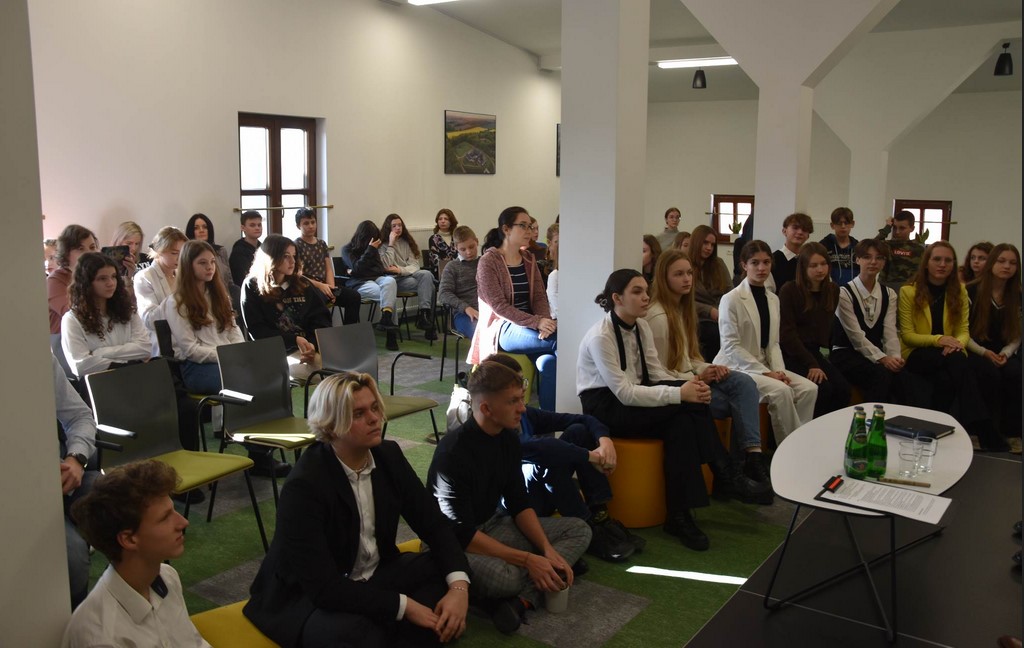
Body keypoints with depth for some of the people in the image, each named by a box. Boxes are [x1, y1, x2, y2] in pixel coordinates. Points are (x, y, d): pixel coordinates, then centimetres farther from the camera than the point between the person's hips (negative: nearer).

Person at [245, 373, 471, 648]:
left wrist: (459, 586, -21)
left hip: (373, 577, 7)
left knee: (453, 574, -14)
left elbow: (434, 523, -3)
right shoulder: (304, 485, -25)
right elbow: (324, 587, -28)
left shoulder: (388, 456, -6)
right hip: (308, 597, -7)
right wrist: (405, 607, -26)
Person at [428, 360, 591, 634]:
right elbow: (461, 534, -26)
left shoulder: (508, 437, -3)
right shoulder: (454, 453, -27)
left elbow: (519, 504, 4)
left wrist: (548, 550, -12)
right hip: (454, 542, -9)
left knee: (579, 530, -1)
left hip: (492, 525, 9)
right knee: (506, 576, -41)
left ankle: (522, 599, -20)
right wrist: (528, 560, -25)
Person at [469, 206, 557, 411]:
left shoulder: (529, 259, 13)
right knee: (559, 338, -28)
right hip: (501, 329, -5)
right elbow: (499, 306, -14)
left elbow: (540, 297, 7)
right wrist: (537, 322, -24)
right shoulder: (489, 261, -6)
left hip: (528, 326, 5)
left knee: (548, 361, -28)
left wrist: (545, 321, -16)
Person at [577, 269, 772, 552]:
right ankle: (726, 478, -15)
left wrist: (689, 387, -18)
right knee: (683, 411, -27)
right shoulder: (601, 336, -19)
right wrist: (679, 394, -29)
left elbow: (656, 374, 3)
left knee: (682, 419, -24)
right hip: (605, 407, -7)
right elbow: (624, 393, -25)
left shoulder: (641, 327, 5)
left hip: (633, 397, 7)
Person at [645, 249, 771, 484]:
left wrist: (708, 368, -3)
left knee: (744, 382, -16)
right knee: (738, 402, -18)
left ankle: (752, 454, -23)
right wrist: (697, 378, -15)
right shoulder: (657, 316, -16)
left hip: (690, 379, 8)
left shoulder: (682, 307, 13)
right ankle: (743, 459, -2)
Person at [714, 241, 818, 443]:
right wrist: (765, 372, -19)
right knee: (781, 390, -28)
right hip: (737, 367, -7)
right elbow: (730, 347, -15)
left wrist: (778, 370, -8)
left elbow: (773, 343, 11)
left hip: (764, 365, 7)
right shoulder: (731, 299, -11)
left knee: (809, 388, -14)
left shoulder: (773, 299, 10)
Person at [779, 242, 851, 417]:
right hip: (790, 354, -5)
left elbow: (825, 326, 17)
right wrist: (811, 365, -17)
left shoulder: (833, 291, 8)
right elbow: (787, 334, -12)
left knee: (842, 388, -17)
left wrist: (816, 360, 5)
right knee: (823, 388, -25)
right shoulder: (789, 291, -9)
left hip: (814, 351, 6)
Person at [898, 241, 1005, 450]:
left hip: (949, 354, 3)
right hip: (917, 353, -3)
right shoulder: (908, 291, 0)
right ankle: (984, 429, -37)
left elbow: (964, 330, 7)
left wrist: (957, 344, -19)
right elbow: (907, 335, -5)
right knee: (957, 362, -35)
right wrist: (938, 339, -22)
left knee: (946, 379, -36)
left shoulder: (959, 291, 11)